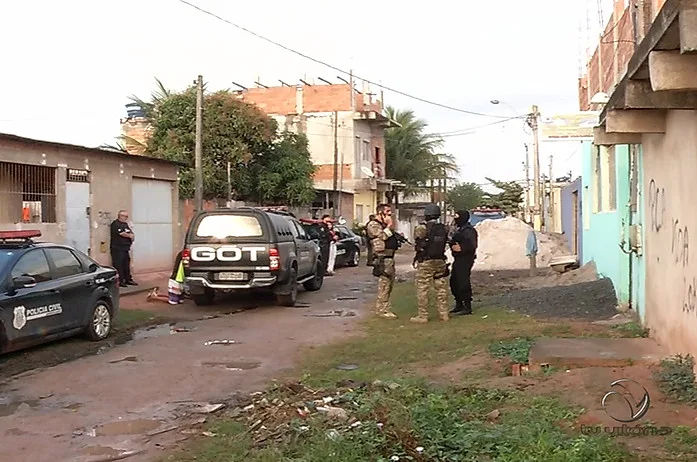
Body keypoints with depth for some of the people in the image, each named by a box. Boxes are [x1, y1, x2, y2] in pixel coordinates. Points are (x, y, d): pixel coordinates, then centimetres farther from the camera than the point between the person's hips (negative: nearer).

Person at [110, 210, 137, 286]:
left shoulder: (126, 224, 19)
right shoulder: (115, 224, -9)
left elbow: (132, 234, 15)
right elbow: (122, 233, -20)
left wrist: (132, 236, -9)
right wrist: (129, 235, -3)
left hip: (126, 248, 9)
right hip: (117, 248, -9)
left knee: (127, 265, 12)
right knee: (118, 265, -6)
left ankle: (128, 279, 19)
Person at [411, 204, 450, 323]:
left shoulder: (422, 228, -13)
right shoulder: (444, 229, 2)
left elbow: (417, 244, -1)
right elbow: (445, 243, 5)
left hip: (425, 262, -5)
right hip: (440, 261, 5)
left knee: (422, 289, 2)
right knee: (441, 288, 13)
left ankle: (422, 316, 4)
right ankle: (443, 314, 18)